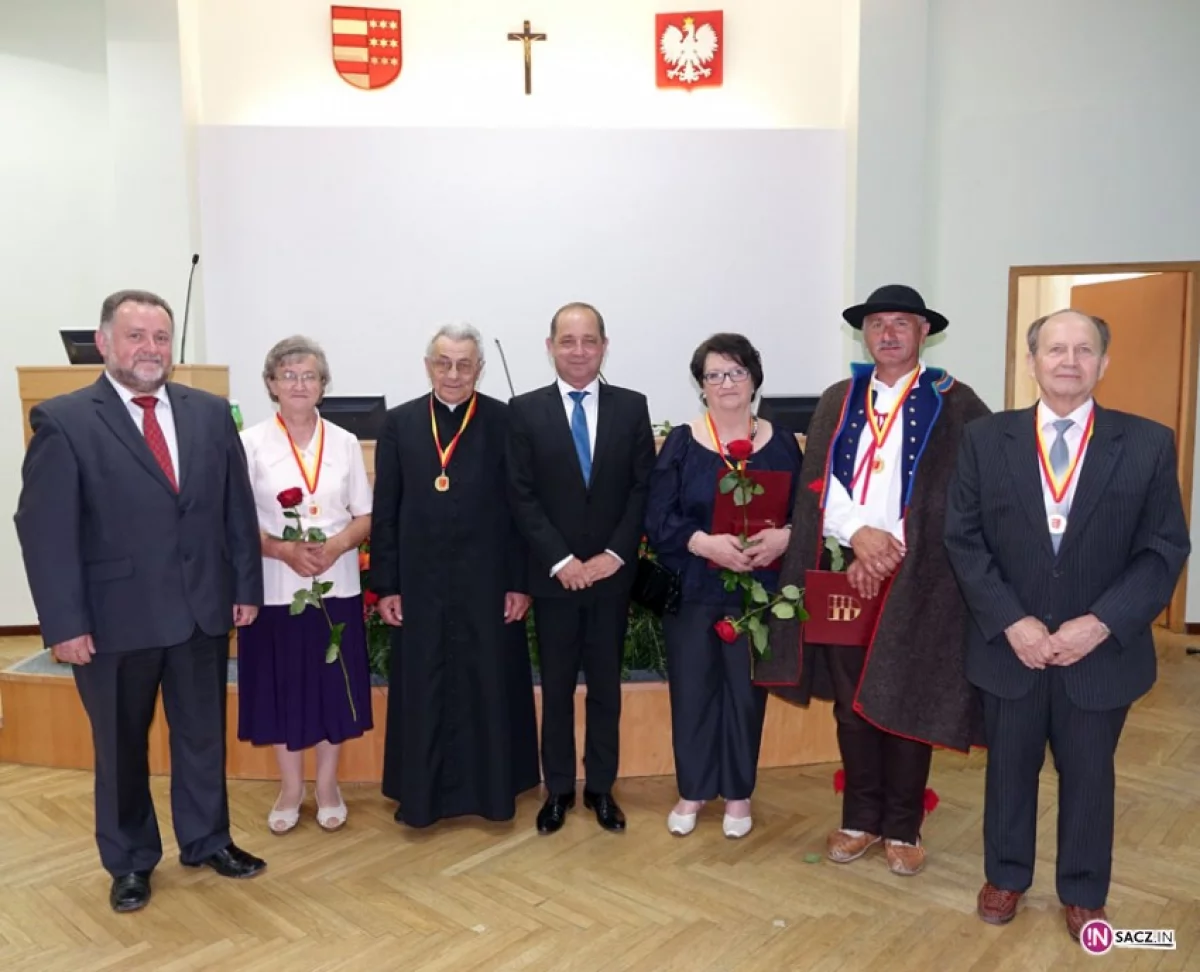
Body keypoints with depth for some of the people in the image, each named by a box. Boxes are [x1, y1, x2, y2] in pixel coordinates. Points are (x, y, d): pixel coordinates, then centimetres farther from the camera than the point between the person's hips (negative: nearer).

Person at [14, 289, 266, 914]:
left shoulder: (210, 413, 3)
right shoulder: (62, 421, -8)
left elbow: (237, 507, 5)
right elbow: (43, 530, -10)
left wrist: (247, 585, 3)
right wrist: (64, 623, -14)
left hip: (202, 608, 3)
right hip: (115, 617, -3)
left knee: (202, 735, 17)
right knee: (121, 747, 15)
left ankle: (206, 840, 37)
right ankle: (130, 862, 35)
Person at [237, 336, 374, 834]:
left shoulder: (345, 443, 4)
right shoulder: (250, 443, -2)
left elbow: (365, 516, 4)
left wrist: (337, 545, -15)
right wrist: (284, 549, -20)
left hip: (337, 585, 2)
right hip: (274, 587, -1)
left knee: (334, 685, 8)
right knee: (282, 687, 8)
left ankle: (327, 785, 26)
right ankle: (290, 786, 27)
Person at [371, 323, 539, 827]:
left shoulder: (505, 421, -2)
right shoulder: (399, 423, 3)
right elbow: (385, 512, 3)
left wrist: (521, 582, -5)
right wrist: (385, 585, 0)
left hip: (486, 581, -1)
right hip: (420, 583, 1)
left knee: (490, 687, 10)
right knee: (421, 690, 10)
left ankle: (493, 789, 27)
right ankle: (420, 792, 26)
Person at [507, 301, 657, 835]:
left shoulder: (632, 407, 2)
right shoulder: (526, 410, -1)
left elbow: (643, 488, -1)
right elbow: (522, 496, -5)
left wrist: (613, 555, -11)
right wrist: (561, 560, -13)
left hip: (612, 572, 1)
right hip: (554, 574, -1)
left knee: (606, 686, 12)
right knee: (557, 687, 10)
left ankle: (601, 786, 27)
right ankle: (558, 788, 25)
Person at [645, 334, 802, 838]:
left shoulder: (781, 443, 4)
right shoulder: (681, 442, 0)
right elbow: (658, 518, -6)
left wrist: (785, 537, -18)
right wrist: (705, 543, -21)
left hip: (756, 590, 1)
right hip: (691, 588, 0)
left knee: (747, 690, 9)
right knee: (691, 689, 7)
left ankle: (738, 793, 27)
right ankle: (692, 791, 26)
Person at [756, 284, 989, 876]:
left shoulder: (955, 403, 0)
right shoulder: (837, 400, 11)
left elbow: (948, 496, -7)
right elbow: (818, 479, 2)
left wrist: (888, 549, -12)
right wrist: (859, 531, -13)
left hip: (917, 578, -3)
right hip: (844, 572, 3)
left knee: (906, 703, 5)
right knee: (851, 702, 10)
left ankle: (903, 827, 21)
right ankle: (861, 818, 25)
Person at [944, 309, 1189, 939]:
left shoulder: (1147, 444, -4)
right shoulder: (985, 440, -3)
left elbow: (1165, 549, -5)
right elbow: (963, 539, -4)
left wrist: (1101, 624, -16)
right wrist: (1011, 621, -14)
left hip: (1102, 648, 0)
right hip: (1009, 644, 1)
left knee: (1089, 774, 16)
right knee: (1009, 767, 16)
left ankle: (1083, 892, 37)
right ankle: (1006, 876, 38)